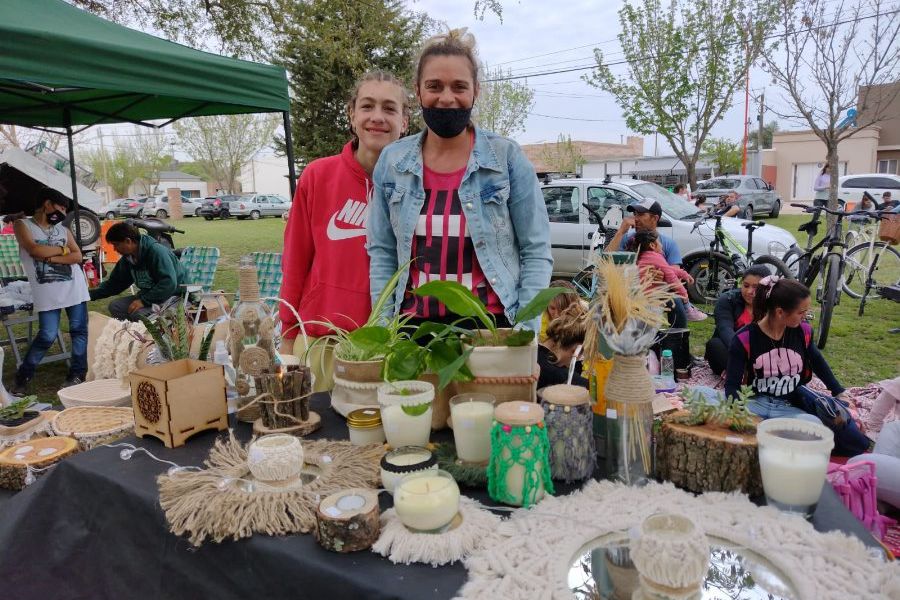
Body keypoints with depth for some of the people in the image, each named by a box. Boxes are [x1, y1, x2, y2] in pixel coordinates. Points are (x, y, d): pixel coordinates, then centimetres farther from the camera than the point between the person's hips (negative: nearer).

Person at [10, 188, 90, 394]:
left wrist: (51, 258, -11)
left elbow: (77, 256, 3)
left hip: (74, 288, 4)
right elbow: (34, 250, -13)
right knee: (47, 336, -5)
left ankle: (77, 373, 11)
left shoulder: (63, 229, 15)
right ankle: (23, 376, 12)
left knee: (79, 330, 2)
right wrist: (62, 249, 0)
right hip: (47, 293, -4)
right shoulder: (22, 225, 4)